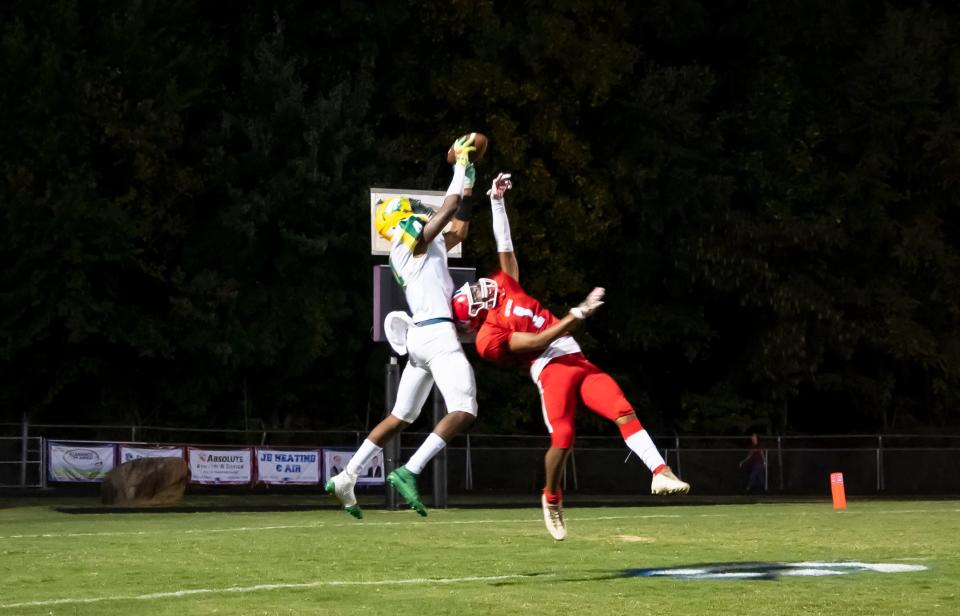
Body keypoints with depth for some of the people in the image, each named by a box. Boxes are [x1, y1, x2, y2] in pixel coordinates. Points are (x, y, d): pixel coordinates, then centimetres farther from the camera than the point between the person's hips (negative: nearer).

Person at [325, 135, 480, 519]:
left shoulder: (417, 248, 22)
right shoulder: (412, 237, -2)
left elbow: (459, 230, 30)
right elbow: (449, 209, -2)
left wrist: (468, 183, 27)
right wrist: (461, 164, 9)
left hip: (418, 336, 10)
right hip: (437, 333, -10)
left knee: (400, 417, 15)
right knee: (463, 411, -17)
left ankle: (346, 480, 11)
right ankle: (409, 472, -25)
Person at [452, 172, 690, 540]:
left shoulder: (504, 287, 20)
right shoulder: (489, 339, -4)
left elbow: (504, 246, 23)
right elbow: (537, 342, -13)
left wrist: (497, 201, 15)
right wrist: (578, 314, -17)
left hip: (577, 360, 7)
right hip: (550, 371, -7)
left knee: (624, 412, -10)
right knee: (562, 439, -15)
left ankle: (660, 473, -19)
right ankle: (552, 499, 11)